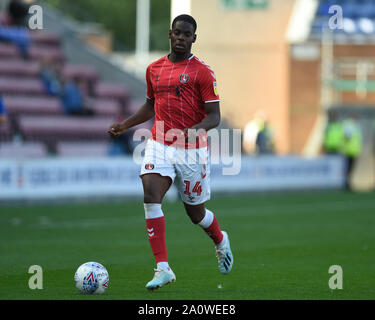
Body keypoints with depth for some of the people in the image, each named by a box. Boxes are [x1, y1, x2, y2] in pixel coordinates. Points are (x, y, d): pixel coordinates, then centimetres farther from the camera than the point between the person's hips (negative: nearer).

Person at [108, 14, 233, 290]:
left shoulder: (202, 72, -5)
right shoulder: (154, 69, 10)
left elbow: (214, 116, -8)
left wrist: (195, 130, -27)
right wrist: (125, 125, 15)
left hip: (192, 150, -3)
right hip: (159, 144, 3)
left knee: (195, 212, 8)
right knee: (151, 197, -19)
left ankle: (221, 241, 44)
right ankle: (163, 269, -20)